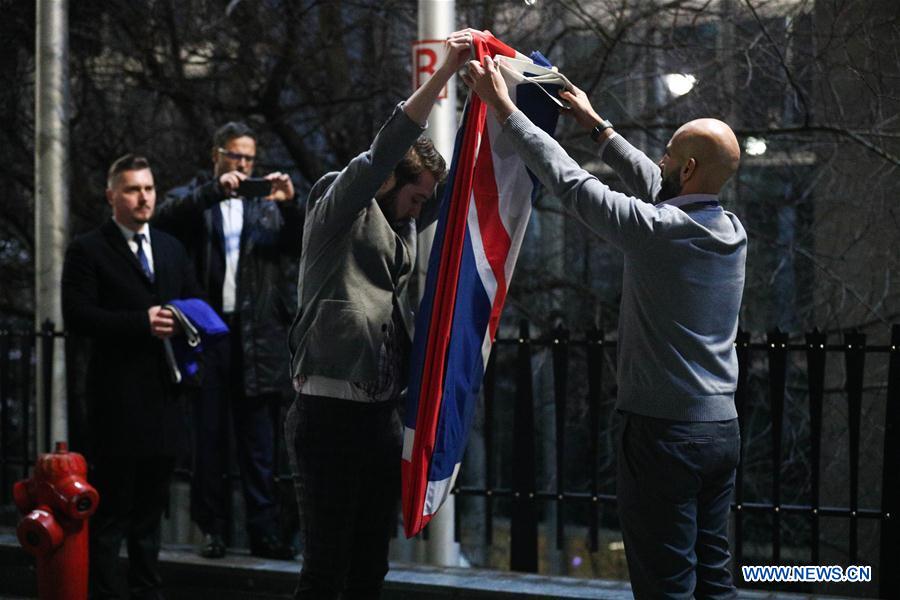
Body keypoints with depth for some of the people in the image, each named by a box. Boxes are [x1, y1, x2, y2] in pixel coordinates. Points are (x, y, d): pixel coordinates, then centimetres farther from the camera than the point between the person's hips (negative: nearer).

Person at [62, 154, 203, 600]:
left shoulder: (171, 249, 16)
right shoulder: (88, 250, -4)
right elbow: (76, 316, -13)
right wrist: (141, 323, -19)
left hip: (163, 394, 6)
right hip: (117, 400, -6)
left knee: (150, 506, 13)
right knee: (111, 508, -5)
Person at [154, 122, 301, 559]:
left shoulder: (267, 203, 15)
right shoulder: (194, 197, 10)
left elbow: (299, 248, 6)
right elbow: (165, 217, -11)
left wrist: (290, 205, -11)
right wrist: (215, 191, -20)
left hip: (257, 335, 1)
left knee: (258, 437, 1)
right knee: (209, 433, 2)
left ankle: (264, 530, 1)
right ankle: (212, 528, 7)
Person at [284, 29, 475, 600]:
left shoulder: (403, 223, 16)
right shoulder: (341, 209, -5)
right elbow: (385, 149, -19)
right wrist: (445, 70, -26)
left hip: (382, 415, 8)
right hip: (330, 411, -8)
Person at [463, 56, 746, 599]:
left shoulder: (658, 230, -16)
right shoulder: (731, 230, 6)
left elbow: (569, 180, -10)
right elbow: (655, 184, 20)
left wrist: (504, 107, -1)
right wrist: (597, 125, 30)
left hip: (664, 432, -7)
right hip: (723, 427, 7)